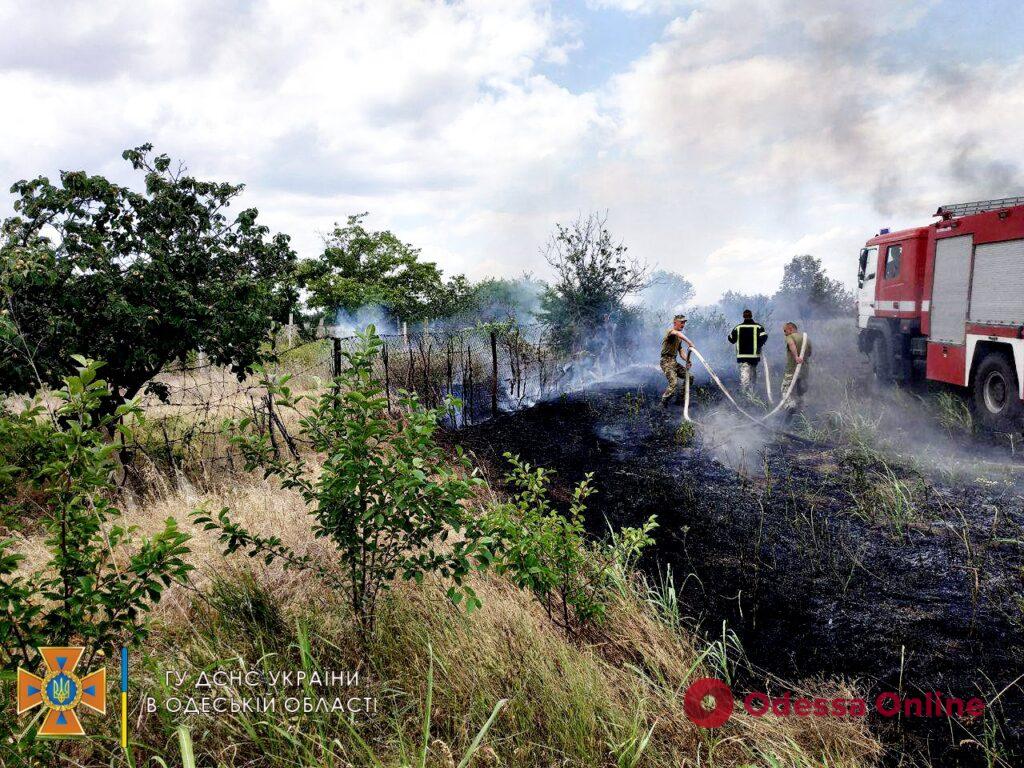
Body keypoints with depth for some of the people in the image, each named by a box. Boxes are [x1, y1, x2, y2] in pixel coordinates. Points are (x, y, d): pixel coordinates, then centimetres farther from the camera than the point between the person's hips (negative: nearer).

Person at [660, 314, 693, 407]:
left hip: (674, 362, 9)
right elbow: (678, 333, -34)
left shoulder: (679, 338, 19)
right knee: (674, 383, -21)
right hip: (667, 362, -9)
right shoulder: (671, 331, -8)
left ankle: (681, 398, 15)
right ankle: (663, 404, -9)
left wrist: (687, 360, -2)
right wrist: (689, 343, -40)